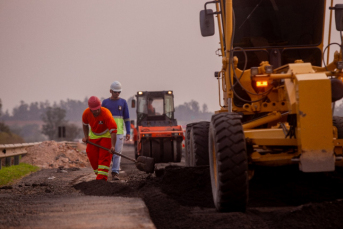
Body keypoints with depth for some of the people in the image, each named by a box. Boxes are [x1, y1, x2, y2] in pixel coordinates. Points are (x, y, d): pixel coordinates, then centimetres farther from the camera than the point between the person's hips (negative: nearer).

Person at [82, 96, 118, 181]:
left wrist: (113, 146, -46)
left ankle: (102, 178, -21)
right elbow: (85, 125, 6)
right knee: (92, 155, 0)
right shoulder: (86, 113, -20)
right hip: (93, 135, 5)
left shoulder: (106, 114, -35)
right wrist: (86, 136, -4)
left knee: (104, 156, -16)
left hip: (106, 135, -5)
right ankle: (98, 173, 18)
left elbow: (113, 131, -38)